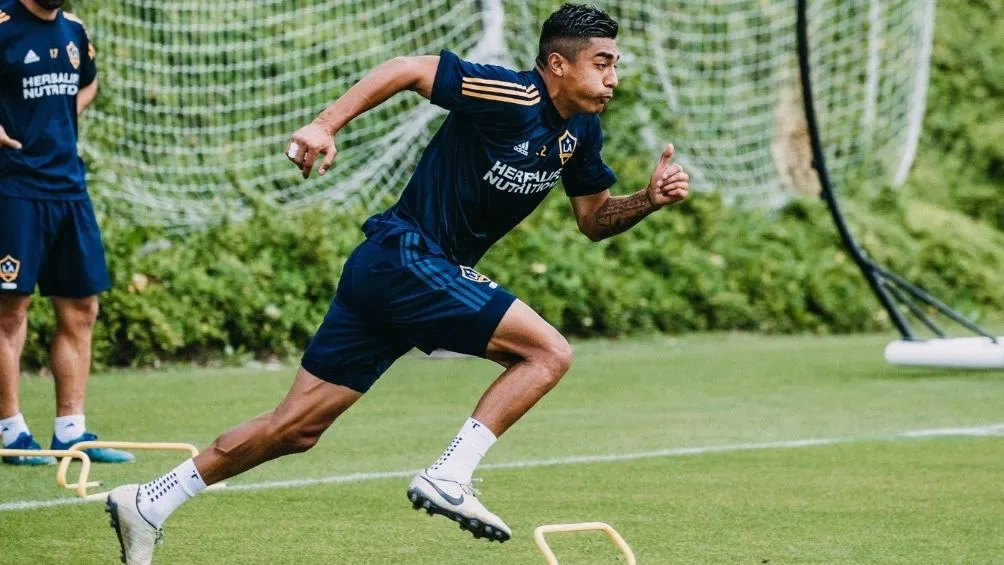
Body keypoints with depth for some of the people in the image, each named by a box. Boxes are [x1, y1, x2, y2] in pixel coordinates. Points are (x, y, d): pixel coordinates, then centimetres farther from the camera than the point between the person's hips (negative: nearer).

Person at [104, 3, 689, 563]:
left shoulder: (581, 131, 10)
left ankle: (147, 504, 12)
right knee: (549, 352, -14)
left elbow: (595, 219, 19)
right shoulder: (511, 98, -16)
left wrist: (649, 200, 0)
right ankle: (447, 478, -15)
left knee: (295, 429, 8)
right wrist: (326, 125, -21)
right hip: (405, 258, -9)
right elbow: (408, 68, -14)